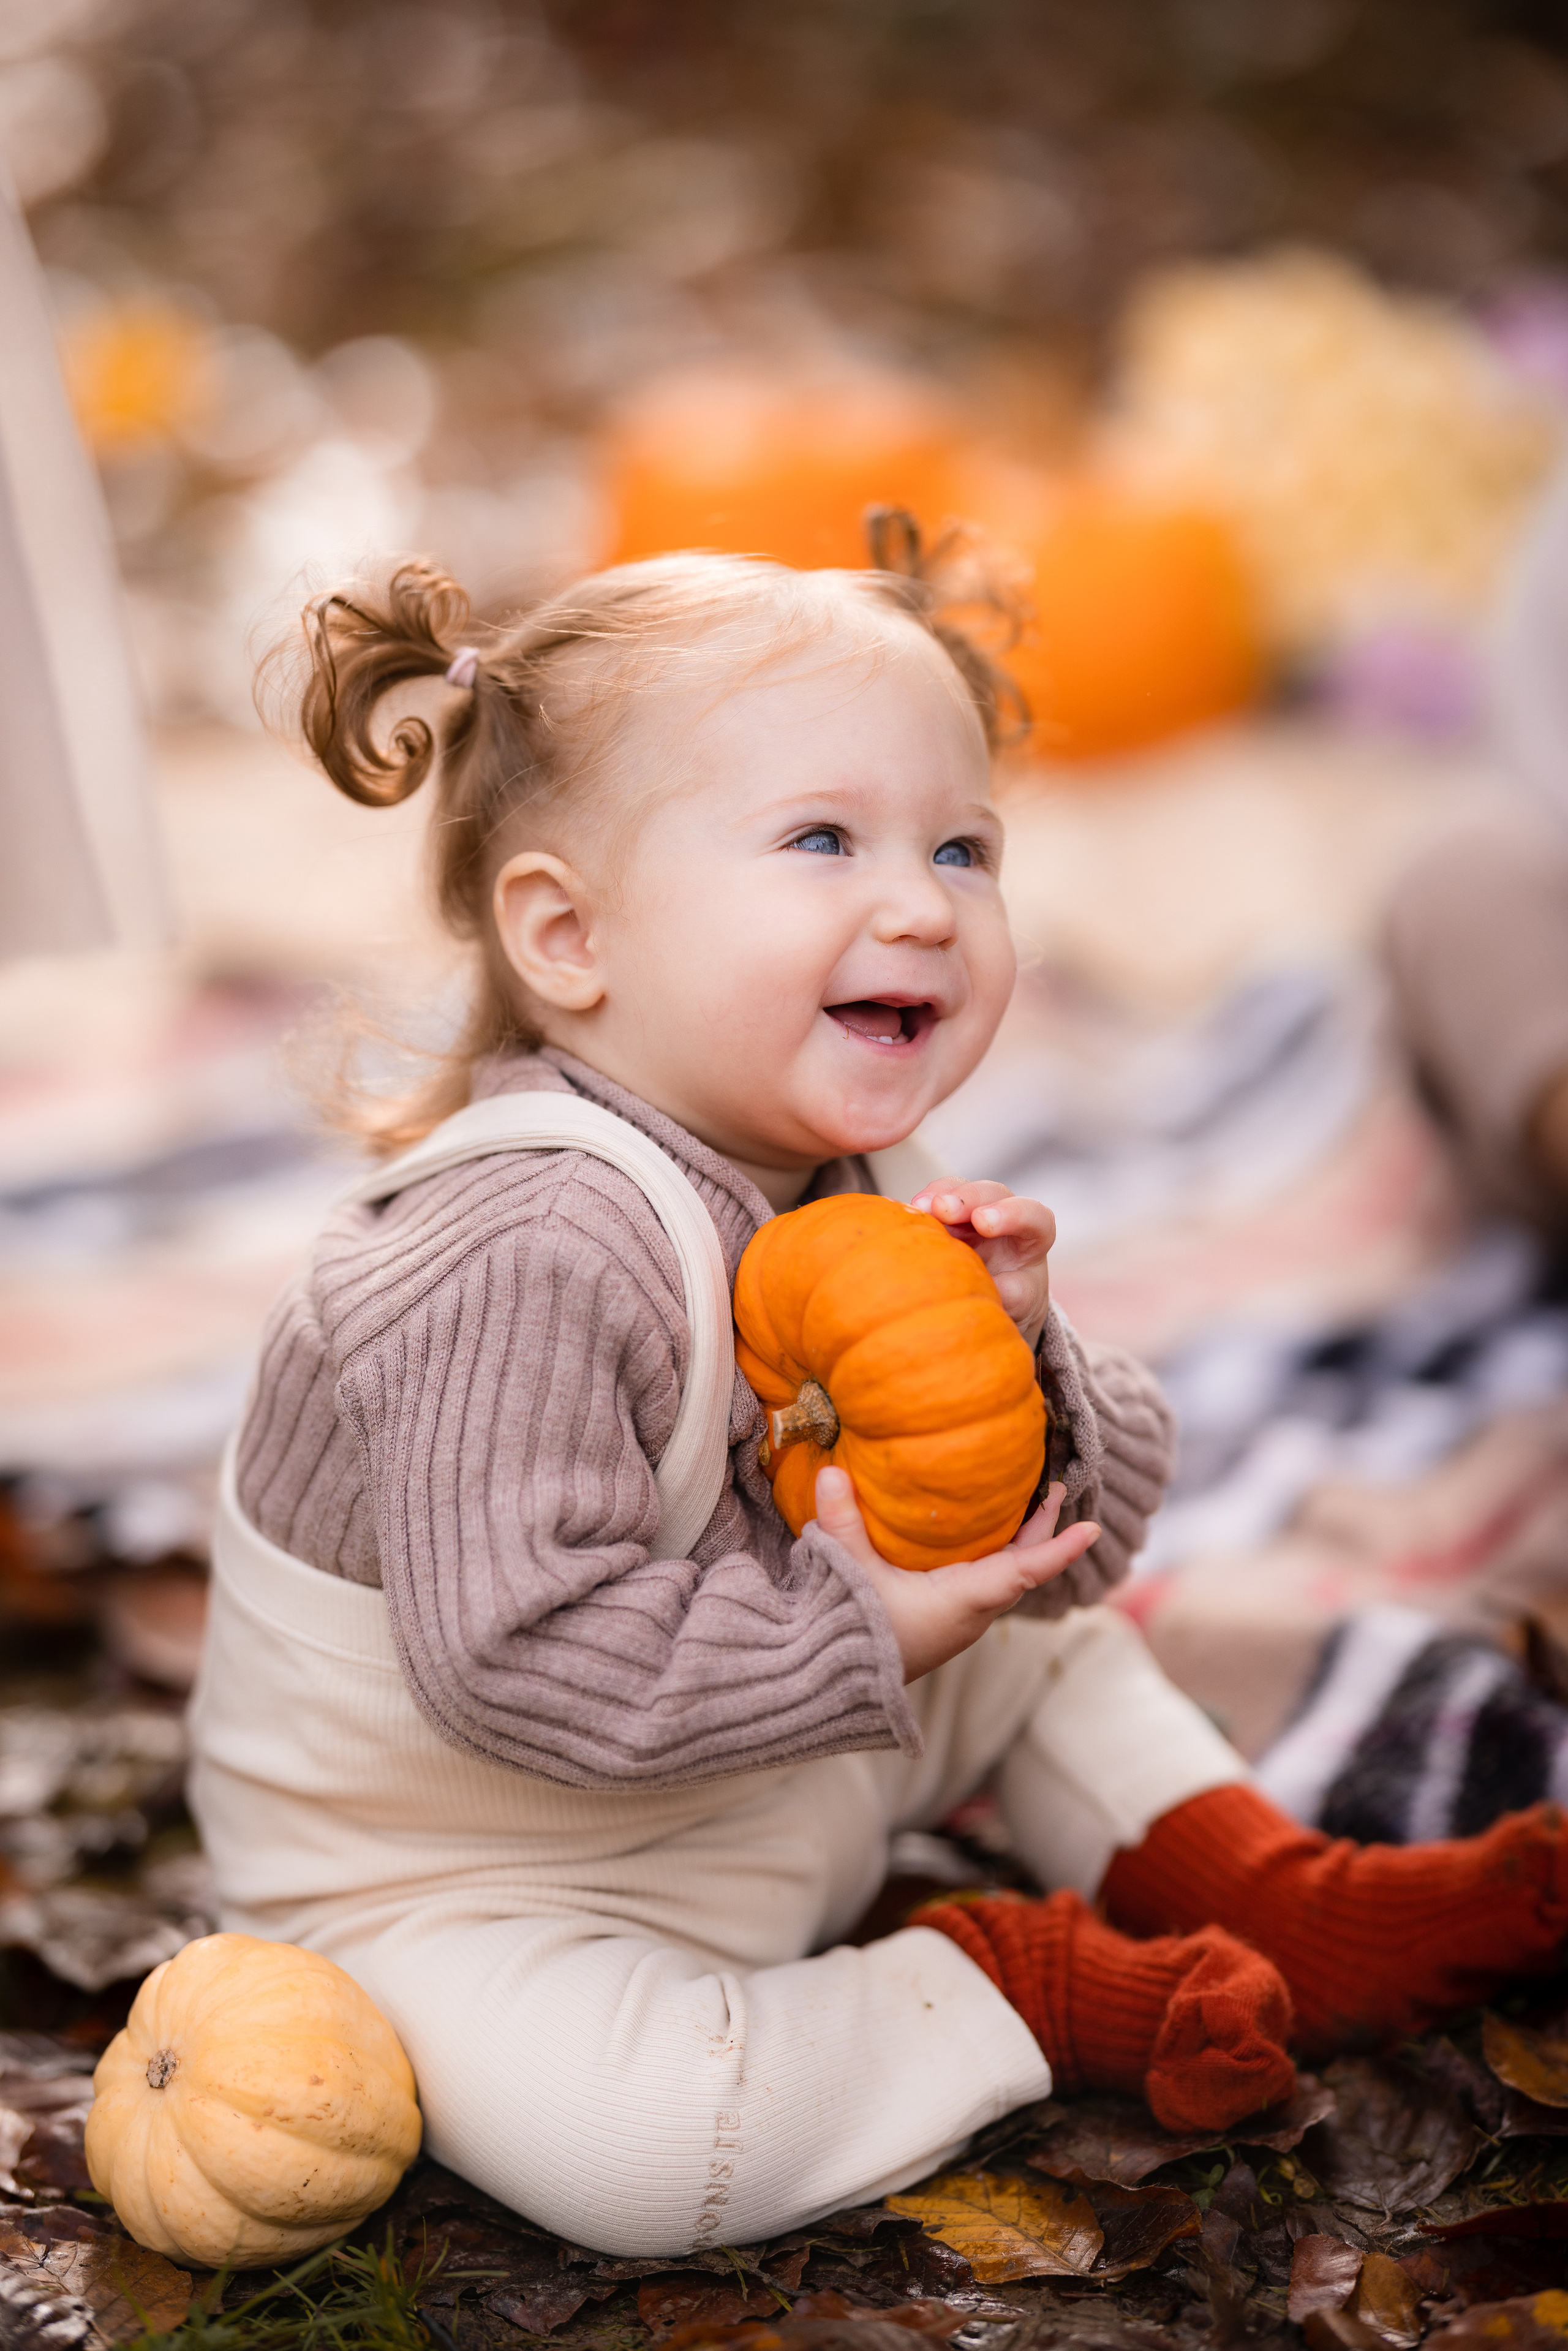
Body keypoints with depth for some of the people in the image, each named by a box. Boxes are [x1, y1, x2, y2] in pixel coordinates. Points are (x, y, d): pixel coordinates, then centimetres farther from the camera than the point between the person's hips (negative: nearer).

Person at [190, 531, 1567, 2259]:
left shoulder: (837, 1192, -3)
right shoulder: (531, 1261, -32)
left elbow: (1054, 1549, 2)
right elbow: (513, 1659, -36)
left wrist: (1014, 1373, -21)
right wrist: (858, 1629, -29)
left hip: (781, 1781, 8)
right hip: (465, 1883, -8)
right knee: (612, 2139, -32)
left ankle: (1278, 1897, 24)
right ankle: (1019, 1988, -12)